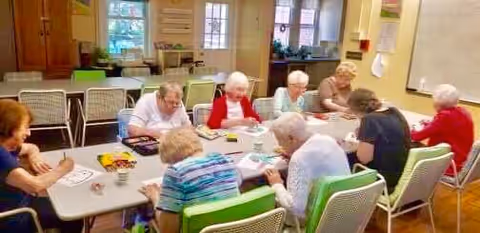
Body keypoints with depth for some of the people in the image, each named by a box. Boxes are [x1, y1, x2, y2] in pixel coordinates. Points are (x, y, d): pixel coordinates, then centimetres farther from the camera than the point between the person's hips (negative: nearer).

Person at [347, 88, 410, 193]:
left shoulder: (370, 120, -23)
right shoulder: (395, 112, 2)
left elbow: (364, 158, -22)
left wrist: (362, 138, -5)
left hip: (385, 180, -8)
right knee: (351, 158, 17)